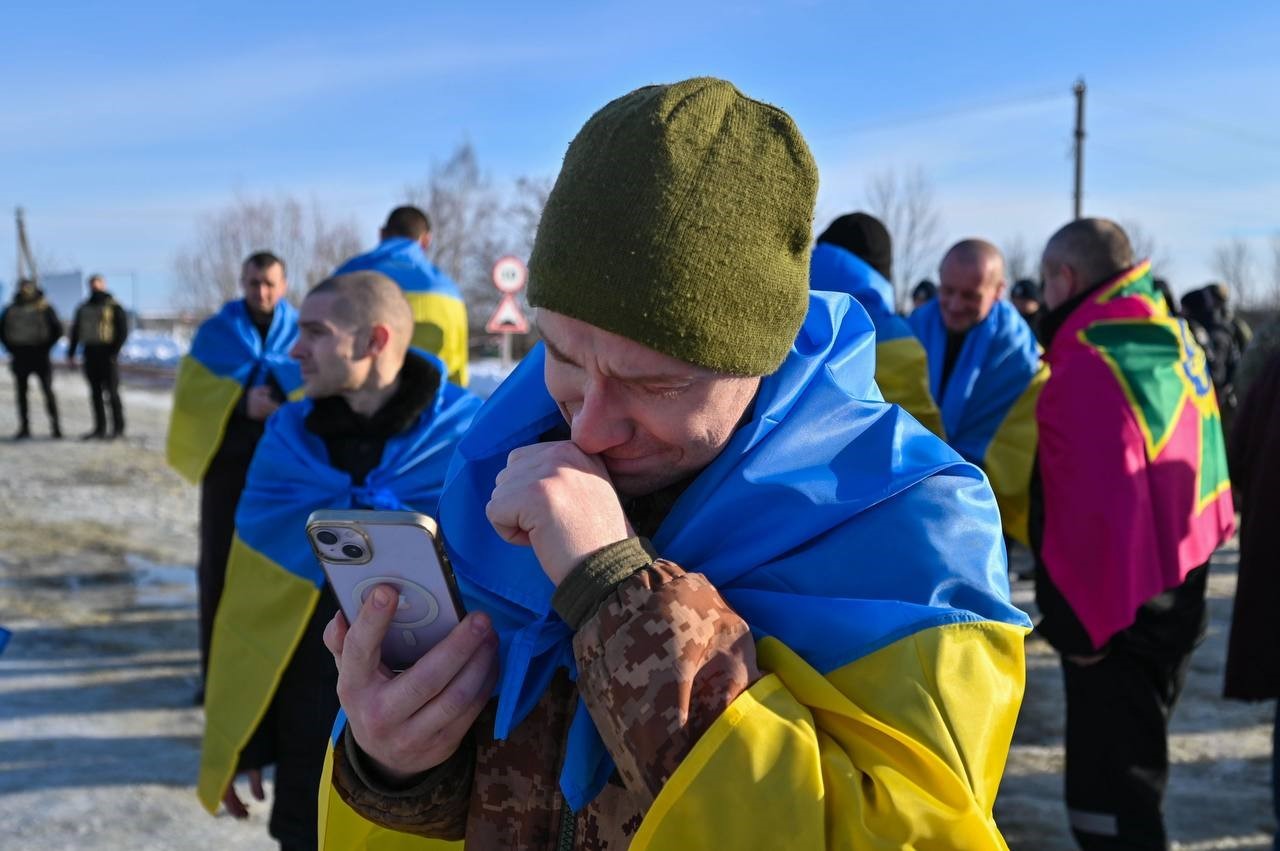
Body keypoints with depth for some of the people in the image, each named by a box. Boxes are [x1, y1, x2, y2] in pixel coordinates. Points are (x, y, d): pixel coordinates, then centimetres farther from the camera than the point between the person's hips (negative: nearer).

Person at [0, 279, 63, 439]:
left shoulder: (44, 308, 0)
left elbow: (57, 329, 1)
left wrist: (46, 347, -4)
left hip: (40, 355, -3)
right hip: (20, 356, 3)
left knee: (48, 391, -7)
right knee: (21, 392, 4)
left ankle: (55, 426, -5)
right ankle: (24, 427, 9)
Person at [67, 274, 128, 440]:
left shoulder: (113, 306, -1)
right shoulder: (84, 307, 16)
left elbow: (123, 329, -7)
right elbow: (75, 330, 20)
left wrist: (114, 351, -15)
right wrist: (71, 352, 12)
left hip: (107, 353, -6)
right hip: (90, 354, 6)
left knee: (112, 392, -6)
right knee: (95, 393, 8)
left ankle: (118, 428, -1)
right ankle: (100, 428, 13)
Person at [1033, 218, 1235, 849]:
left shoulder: (1091, 361, -21)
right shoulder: (1174, 340, 8)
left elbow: (1095, 505, -26)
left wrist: (1078, 622, -18)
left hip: (1111, 613, -10)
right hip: (1174, 595, 10)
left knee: (1105, 796, -1)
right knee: (1131, 775, 23)